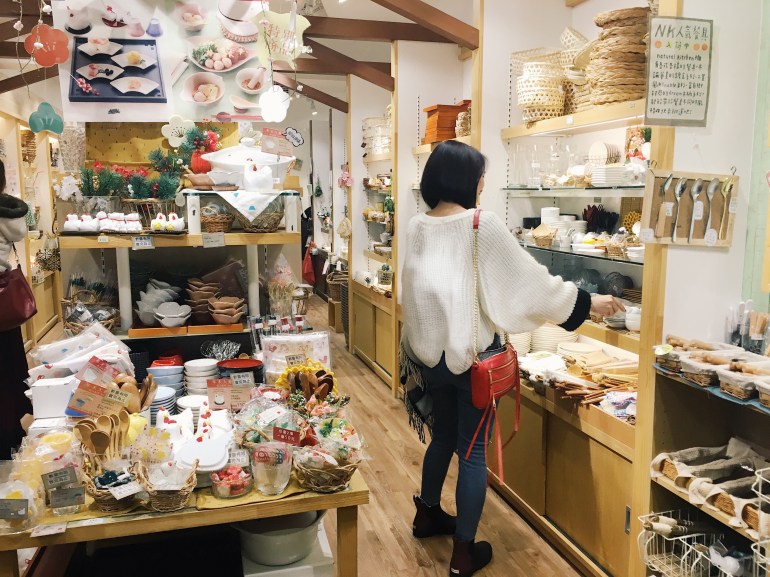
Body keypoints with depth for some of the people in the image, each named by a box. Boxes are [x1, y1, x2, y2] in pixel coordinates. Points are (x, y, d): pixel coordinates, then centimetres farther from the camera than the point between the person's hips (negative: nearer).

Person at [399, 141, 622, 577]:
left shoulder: (418, 227, 2)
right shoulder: (483, 225, -15)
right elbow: (530, 278, -10)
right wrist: (588, 302, 2)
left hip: (431, 351, 6)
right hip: (472, 353, -6)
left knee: (443, 434, 24)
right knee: (472, 449, 6)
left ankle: (428, 514, 43)